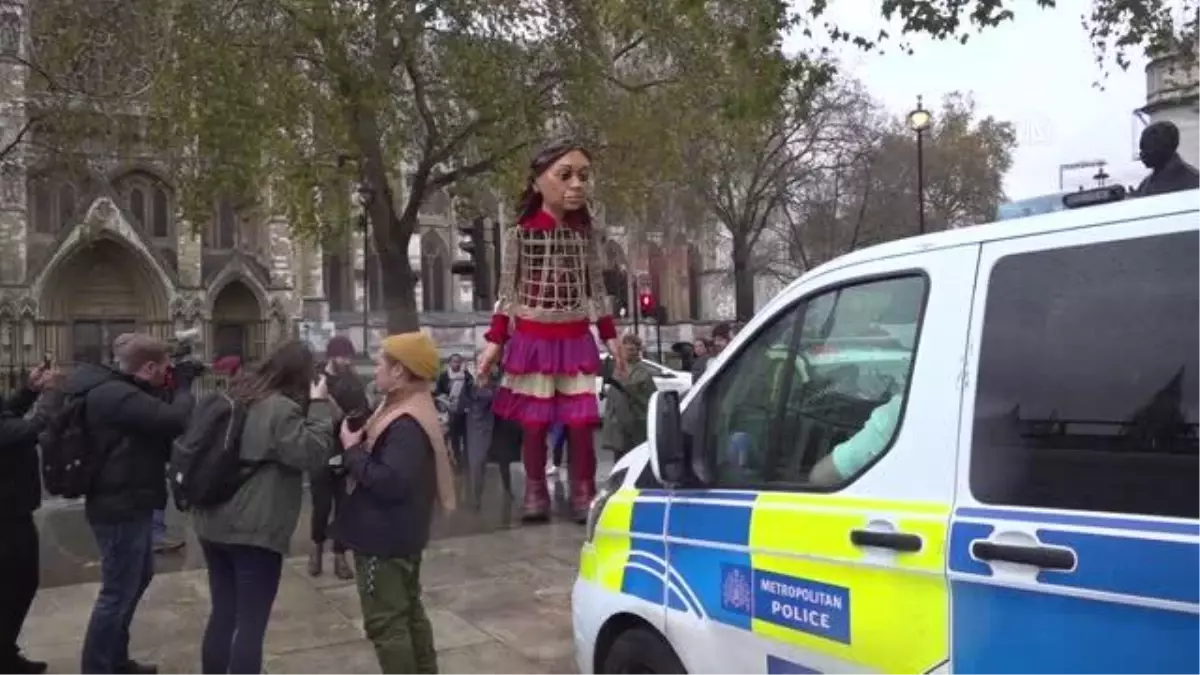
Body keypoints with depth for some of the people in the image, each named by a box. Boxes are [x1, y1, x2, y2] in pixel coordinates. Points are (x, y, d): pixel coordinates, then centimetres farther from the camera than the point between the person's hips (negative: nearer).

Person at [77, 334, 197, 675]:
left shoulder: (116, 390, 9)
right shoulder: (115, 395, -25)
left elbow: (155, 420, 14)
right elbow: (175, 421, -31)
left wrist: (177, 386, 2)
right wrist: (183, 386, -14)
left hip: (127, 504, 11)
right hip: (121, 508, -11)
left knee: (138, 578, 24)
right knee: (118, 592, 0)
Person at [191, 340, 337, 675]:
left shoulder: (236, 395, 10)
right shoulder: (281, 409, -16)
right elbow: (314, 455, -18)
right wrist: (319, 405, -13)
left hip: (213, 522, 8)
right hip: (255, 530, -8)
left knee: (222, 615, 18)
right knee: (251, 624, 1)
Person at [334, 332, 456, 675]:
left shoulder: (406, 425, -26)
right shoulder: (410, 412, 8)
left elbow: (390, 482, -32)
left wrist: (353, 450, -22)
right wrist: (358, 442, -3)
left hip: (385, 540, -11)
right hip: (398, 536, 11)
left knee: (385, 622, 0)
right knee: (409, 611, 22)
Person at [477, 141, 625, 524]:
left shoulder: (586, 234, 4)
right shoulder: (521, 233, -4)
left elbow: (596, 291, 11)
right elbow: (507, 292, 0)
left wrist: (610, 337, 9)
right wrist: (495, 341, -5)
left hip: (576, 340, 2)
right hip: (532, 340, -2)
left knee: (582, 422, 0)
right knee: (533, 423, 3)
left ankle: (584, 496, 12)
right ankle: (535, 495, 16)